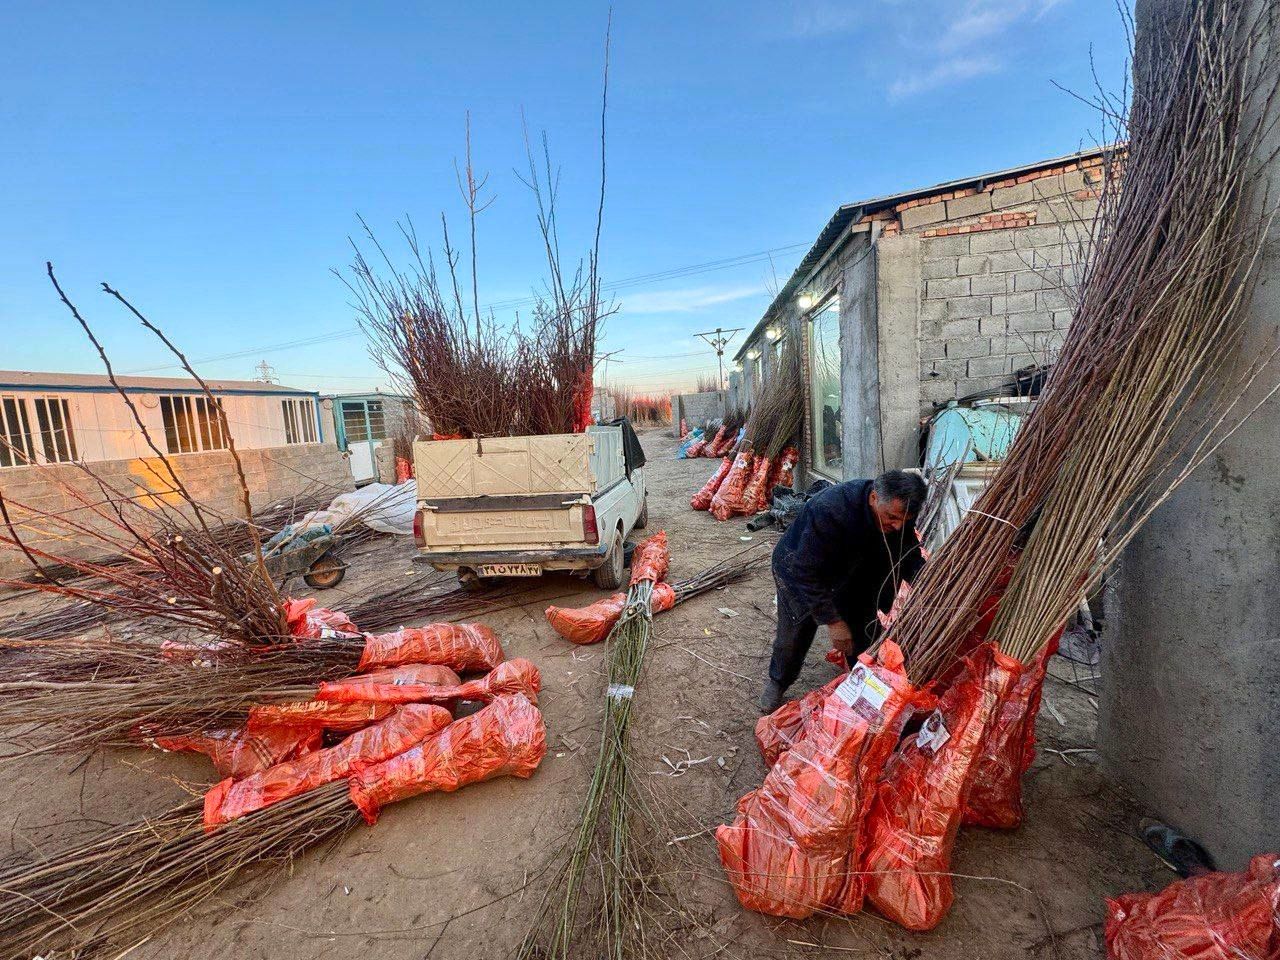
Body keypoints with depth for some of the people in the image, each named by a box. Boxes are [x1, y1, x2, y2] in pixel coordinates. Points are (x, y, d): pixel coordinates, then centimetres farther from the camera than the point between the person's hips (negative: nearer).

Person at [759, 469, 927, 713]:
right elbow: (807, 574, -37)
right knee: (794, 634, 4)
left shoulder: (900, 513, -22)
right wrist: (833, 621, -33)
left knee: (865, 632, 6)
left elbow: (911, 558, -7)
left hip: (851, 574, 5)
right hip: (800, 569, -5)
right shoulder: (829, 510, -43)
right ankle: (777, 683, 32)